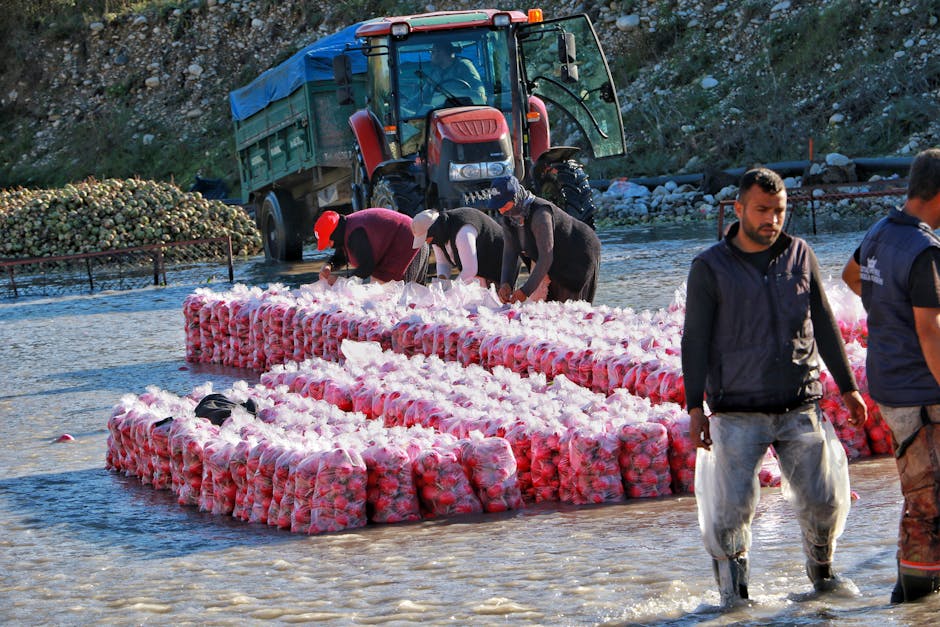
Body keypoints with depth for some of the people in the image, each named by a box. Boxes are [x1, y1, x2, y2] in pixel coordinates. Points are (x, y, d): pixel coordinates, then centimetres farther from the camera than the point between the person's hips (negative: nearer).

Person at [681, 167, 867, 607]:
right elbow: (695, 340, -2)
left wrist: (847, 387, 17)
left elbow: (824, 326, 15)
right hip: (738, 414, -3)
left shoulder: (800, 256, 7)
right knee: (735, 506, -10)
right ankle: (731, 583, 11)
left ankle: (822, 570, 27)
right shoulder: (710, 268, -2)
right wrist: (695, 409, -8)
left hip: (800, 409, 3)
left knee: (822, 500, 2)